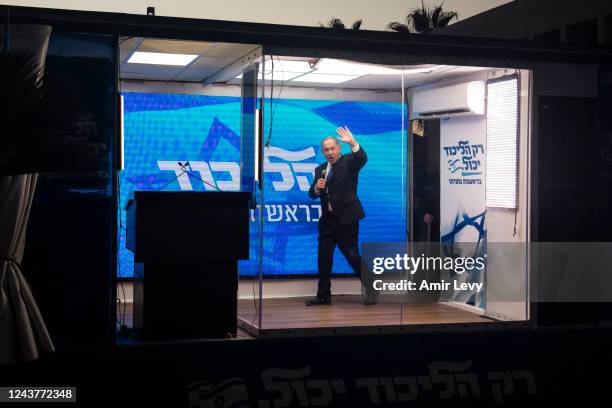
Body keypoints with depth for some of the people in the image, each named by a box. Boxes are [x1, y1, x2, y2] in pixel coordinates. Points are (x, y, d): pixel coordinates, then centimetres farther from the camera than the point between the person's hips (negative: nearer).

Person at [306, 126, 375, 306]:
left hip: (346, 218, -6)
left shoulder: (349, 161, -1)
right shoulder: (320, 169, 15)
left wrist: (352, 143, -38)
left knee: (353, 256, -5)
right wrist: (317, 187, -11)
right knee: (323, 257, 6)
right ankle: (323, 295, 15)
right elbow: (312, 195, 12)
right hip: (327, 219, 6)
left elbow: (363, 159, -23)